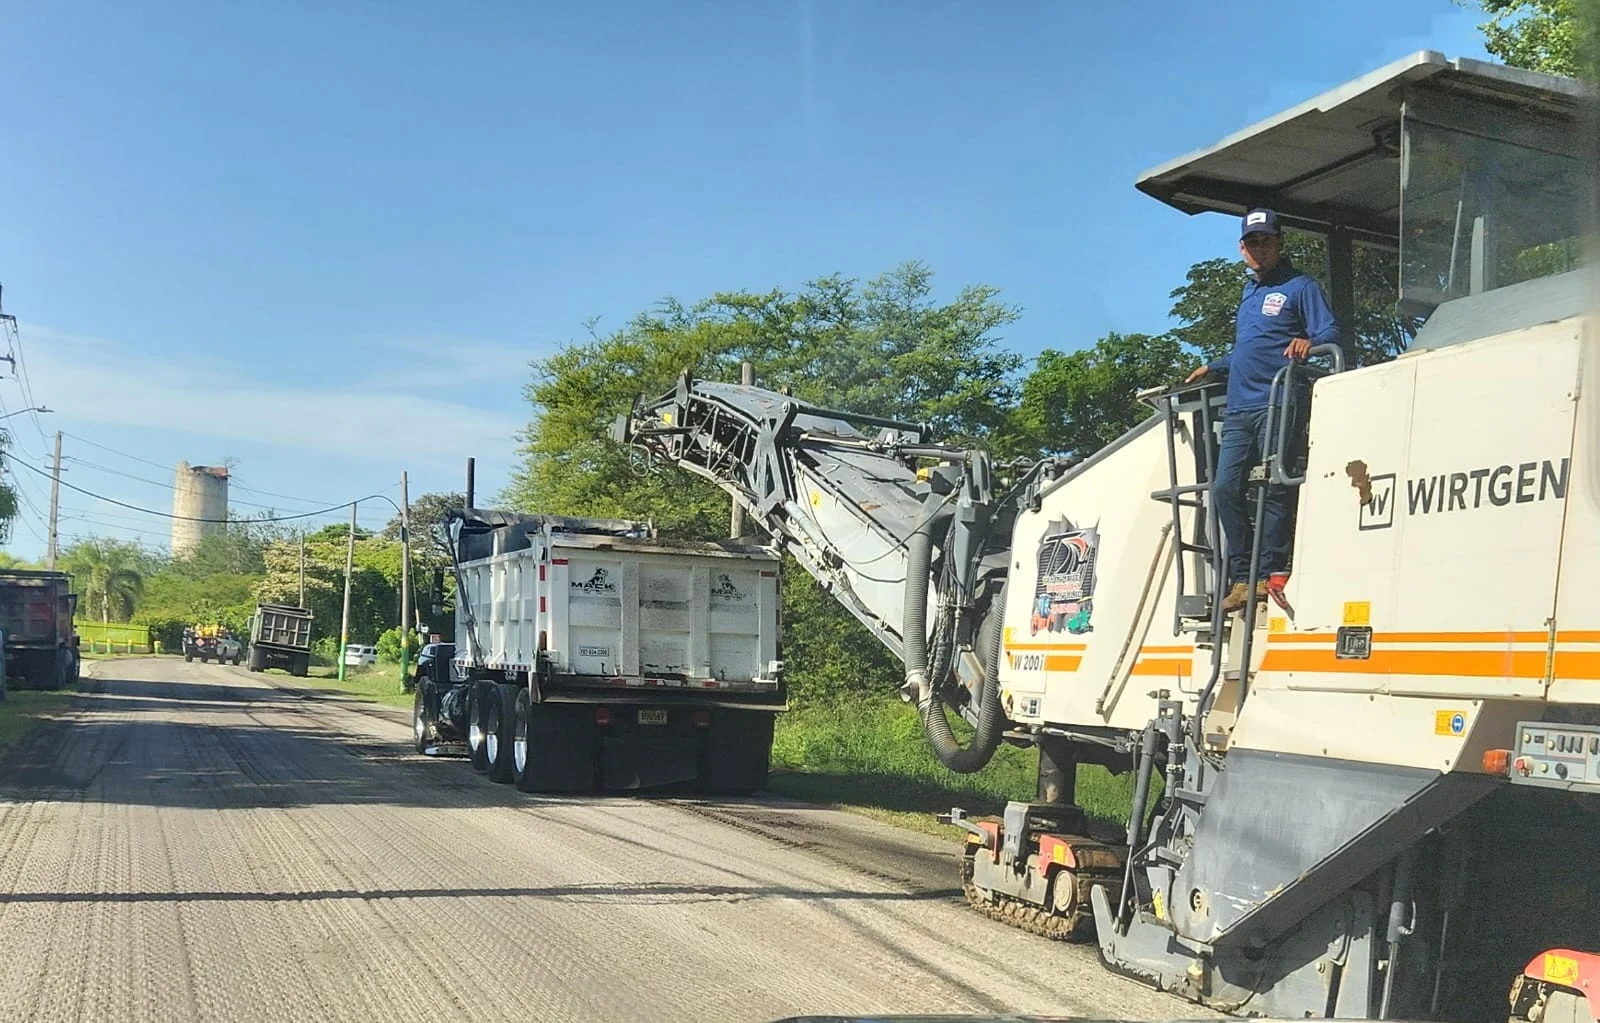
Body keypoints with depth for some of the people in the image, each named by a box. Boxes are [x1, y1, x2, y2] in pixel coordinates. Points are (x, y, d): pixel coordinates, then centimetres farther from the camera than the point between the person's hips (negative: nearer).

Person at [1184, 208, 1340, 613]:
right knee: (1225, 488, -3)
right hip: (1239, 408, 7)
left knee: (1274, 488, -10)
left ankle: (1274, 572, -5)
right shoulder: (1249, 291, 28)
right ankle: (1243, 577, 2)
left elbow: (1331, 334, -6)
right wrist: (1212, 367, 39)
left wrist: (1307, 342, -27)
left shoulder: (1301, 286, 5)